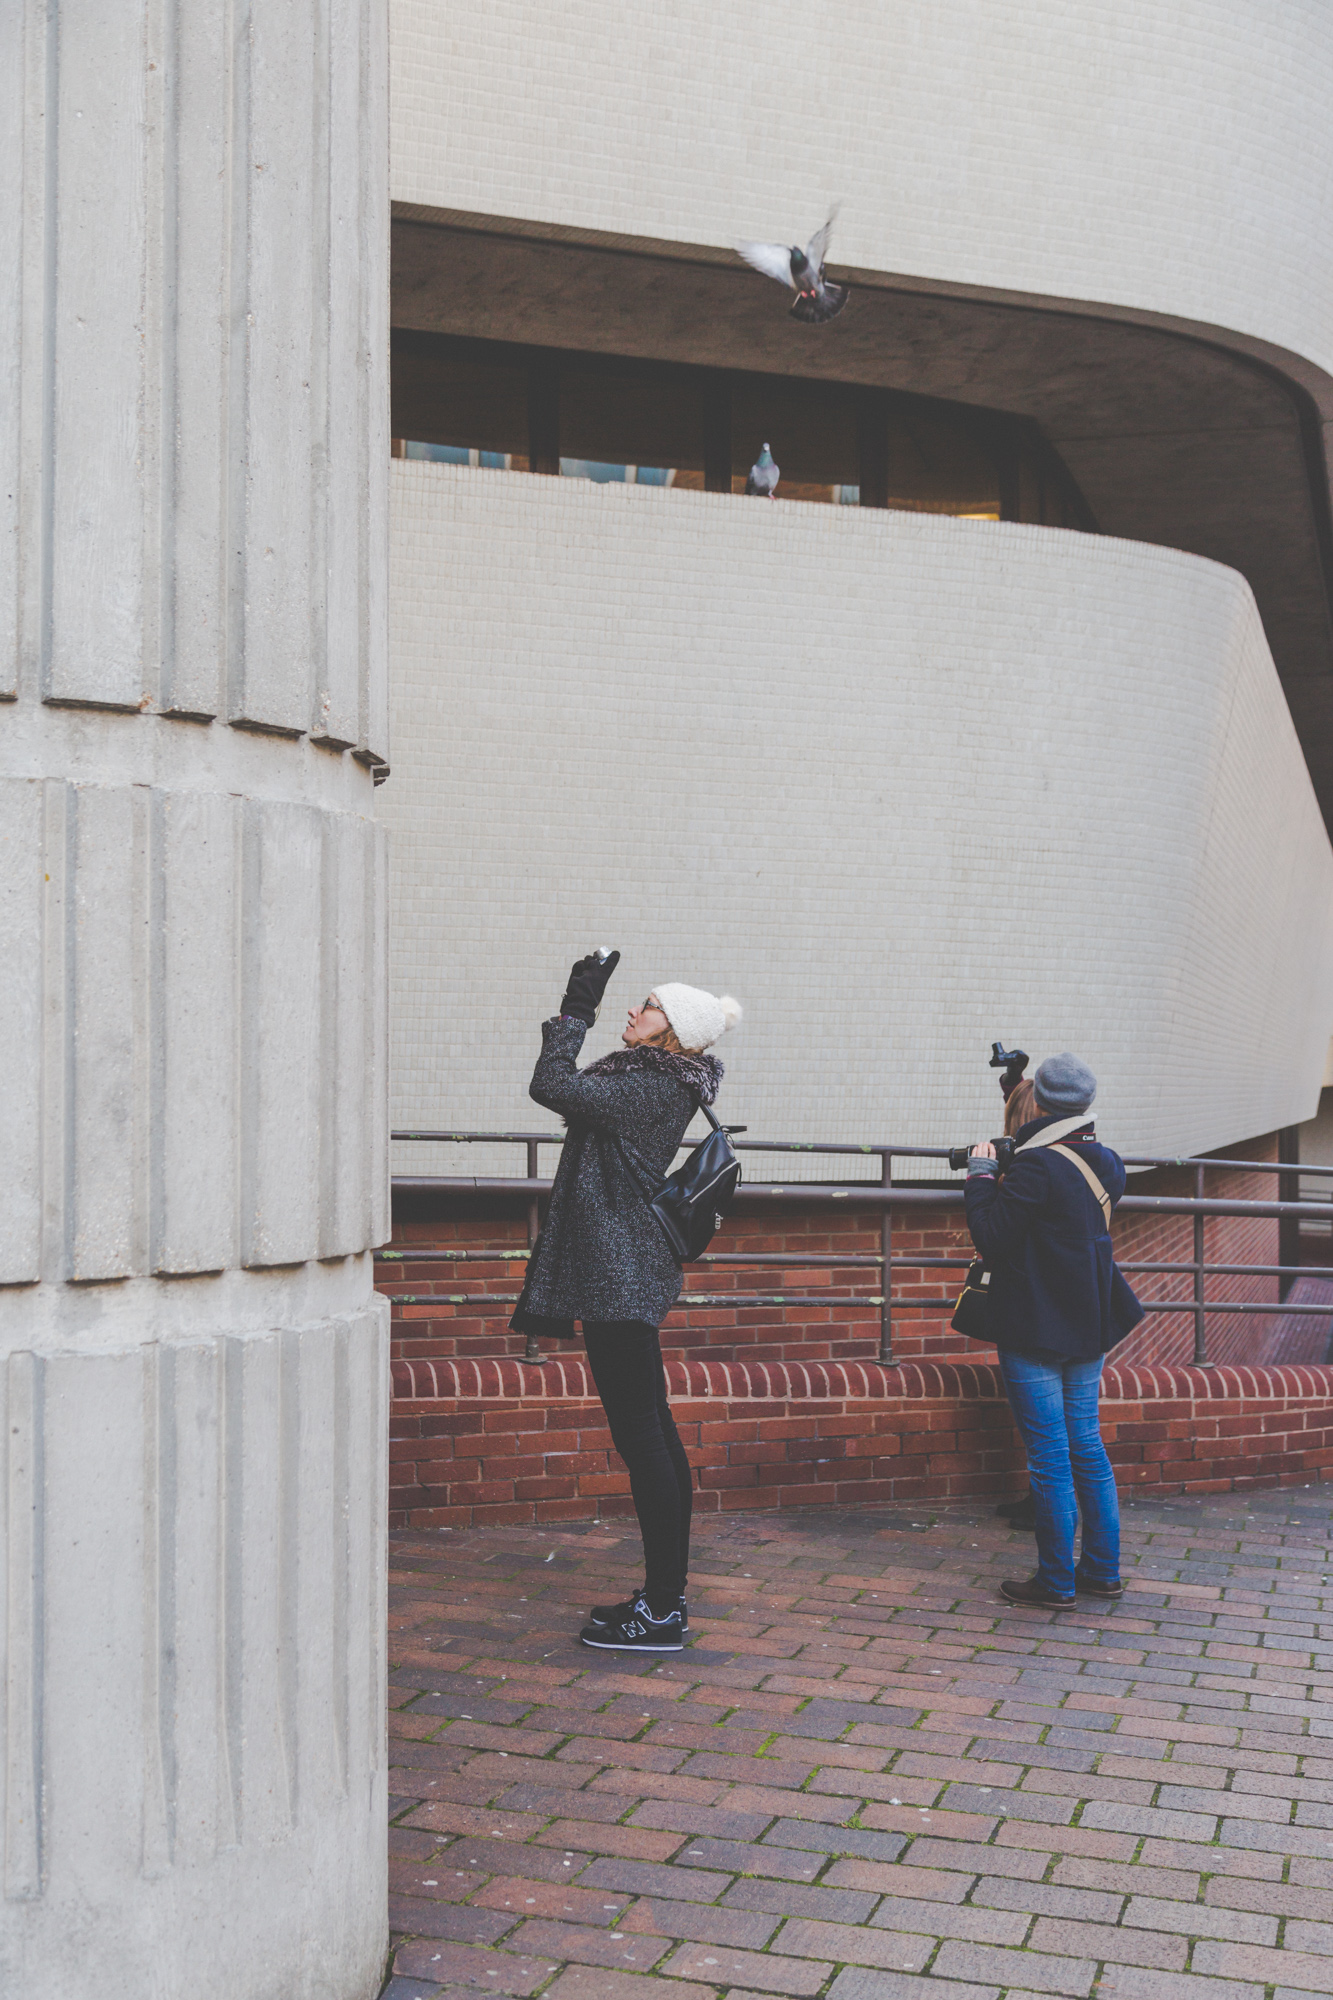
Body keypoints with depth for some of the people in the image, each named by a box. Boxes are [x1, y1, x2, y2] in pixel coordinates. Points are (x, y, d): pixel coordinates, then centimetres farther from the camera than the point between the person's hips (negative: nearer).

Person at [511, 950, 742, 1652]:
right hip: (626, 1276, 11)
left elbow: (551, 1086, -22)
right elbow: (570, 1090, 24)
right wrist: (576, 1008, 14)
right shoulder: (654, 1081, 13)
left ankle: (661, 1613, 0)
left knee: (641, 1436, -6)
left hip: (621, 1276, -11)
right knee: (652, 1432, 13)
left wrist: (576, 1010, -13)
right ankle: (667, 1598, 22)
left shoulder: (652, 1088, -17)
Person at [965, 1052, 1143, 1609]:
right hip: (1090, 1329, 8)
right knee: (1086, 1446, 16)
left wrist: (981, 1175, -6)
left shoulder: (1035, 1167, -20)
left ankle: (1056, 1583, 9)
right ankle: (1103, 1570, 24)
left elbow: (991, 1238, -17)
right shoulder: (1107, 1164, 5)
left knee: (1050, 1458, 0)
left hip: (1036, 1333, -7)